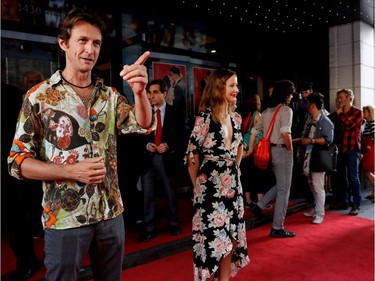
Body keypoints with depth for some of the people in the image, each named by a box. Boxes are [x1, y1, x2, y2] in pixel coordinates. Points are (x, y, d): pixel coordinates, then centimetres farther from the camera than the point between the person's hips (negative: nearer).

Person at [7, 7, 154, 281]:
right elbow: (18, 162, -6)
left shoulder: (110, 95, 4)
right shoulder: (39, 96, -6)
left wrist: (140, 91, -32)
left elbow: (142, 125, -12)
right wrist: (71, 171, -20)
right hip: (64, 218, -3)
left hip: (111, 214, 4)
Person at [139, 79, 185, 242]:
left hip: (167, 158, -1)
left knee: (171, 194, 14)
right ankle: (150, 228, 17)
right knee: (148, 195, 4)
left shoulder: (175, 114, 0)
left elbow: (181, 138, -3)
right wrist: (147, 145, -12)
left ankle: (173, 224, 31)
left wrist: (168, 146, -18)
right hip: (148, 158, 2)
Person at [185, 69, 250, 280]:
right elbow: (192, 155, -10)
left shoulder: (236, 117, 7)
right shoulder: (204, 118, -14)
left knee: (230, 238, 14)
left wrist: (233, 172, 15)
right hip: (211, 186, -7)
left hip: (232, 185, 7)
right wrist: (198, 185, 0)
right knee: (212, 238, 3)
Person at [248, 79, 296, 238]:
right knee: (284, 190, 3)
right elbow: (285, 132, -25)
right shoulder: (286, 110, -10)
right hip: (282, 151, -8)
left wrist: (250, 150, 15)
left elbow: (254, 131, 12)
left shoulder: (266, 111, 12)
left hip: (270, 151, 8)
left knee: (280, 185, 24)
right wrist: (290, 148, -10)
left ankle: (259, 205, 14)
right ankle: (277, 228, 10)